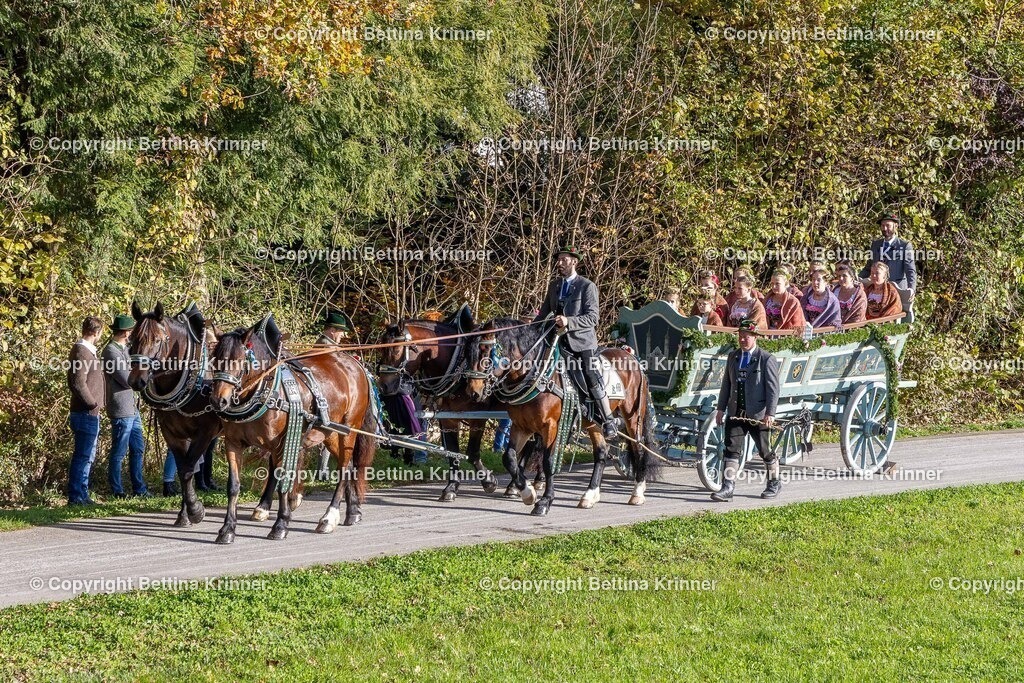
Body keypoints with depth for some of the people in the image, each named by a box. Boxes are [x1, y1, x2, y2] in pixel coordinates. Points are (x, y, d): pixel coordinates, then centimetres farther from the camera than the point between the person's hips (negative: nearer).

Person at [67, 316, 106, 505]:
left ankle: (80, 495, 20)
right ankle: (76, 496, -4)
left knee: (87, 456, 15)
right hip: (87, 413, -10)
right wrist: (92, 403, -17)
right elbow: (78, 383, -25)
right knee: (83, 456, -7)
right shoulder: (82, 352, -17)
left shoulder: (86, 350, 14)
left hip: (90, 413, 10)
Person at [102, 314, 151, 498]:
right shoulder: (111, 351, -17)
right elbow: (128, 380, -20)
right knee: (118, 452, 0)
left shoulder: (123, 349, 13)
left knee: (138, 449, 14)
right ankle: (117, 490, 8)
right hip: (121, 410, -10)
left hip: (132, 409, 10)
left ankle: (139, 489, 21)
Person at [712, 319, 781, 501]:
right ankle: (728, 487, -8)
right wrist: (721, 409, 11)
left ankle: (775, 482, 27)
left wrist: (770, 414, -17)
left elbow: (773, 389, -10)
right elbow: (726, 384, 15)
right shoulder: (733, 357, 10)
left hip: (758, 415, -4)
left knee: (765, 451, 8)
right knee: (731, 449, -6)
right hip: (736, 414, 4)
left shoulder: (767, 359, -7)